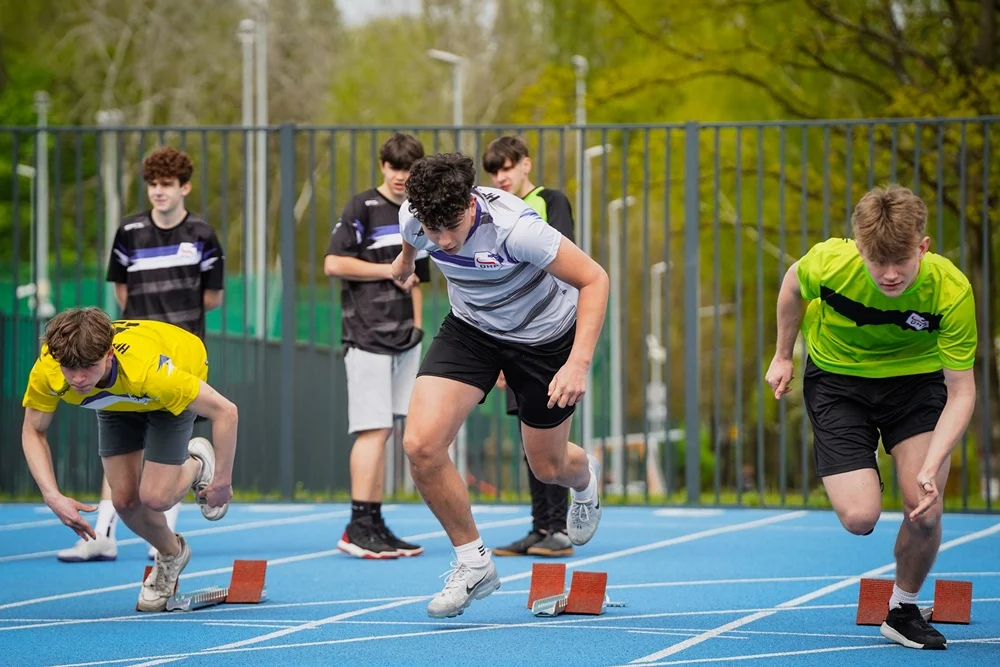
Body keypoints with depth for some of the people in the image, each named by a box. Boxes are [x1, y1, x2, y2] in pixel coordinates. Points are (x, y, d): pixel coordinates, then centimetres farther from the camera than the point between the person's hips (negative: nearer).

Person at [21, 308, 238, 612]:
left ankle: (197, 464, 18)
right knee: (124, 499, -3)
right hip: (116, 401, 4)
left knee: (154, 498, -16)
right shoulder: (46, 371, -36)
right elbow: (33, 432, -17)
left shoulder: (148, 370, -47)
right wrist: (53, 496, -30)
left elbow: (225, 412, -36)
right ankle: (171, 554, 29)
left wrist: (222, 482, -26)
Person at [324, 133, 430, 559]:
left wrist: (417, 324, 13)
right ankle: (358, 528, -10)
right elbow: (333, 264, -13)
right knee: (373, 430, -11)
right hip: (367, 335, -7)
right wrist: (389, 270, -9)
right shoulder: (362, 208, -5)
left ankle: (374, 525, 12)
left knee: (384, 431, 8)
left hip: (403, 338, 7)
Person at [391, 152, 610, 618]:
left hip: (545, 337, -3)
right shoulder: (414, 217, -23)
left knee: (547, 467, 14)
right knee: (421, 444, -18)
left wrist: (579, 363, -36)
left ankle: (585, 478, 55)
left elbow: (594, 278, -27)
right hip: (471, 329, 3)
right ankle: (473, 562, 2)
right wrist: (406, 258, 30)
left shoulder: (514, 226, -38)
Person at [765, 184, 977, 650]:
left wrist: (931, 467, -36)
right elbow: (793, 286, -3)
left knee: (924, 511, -15)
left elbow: (961, 391, -24)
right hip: (836, 379, 0)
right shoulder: (829, 264, -30)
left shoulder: (952, 292, -31)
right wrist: (783, 357, 7)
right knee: (860, 517, -14)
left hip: (917, 379, 0)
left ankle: (903, 610, 14)